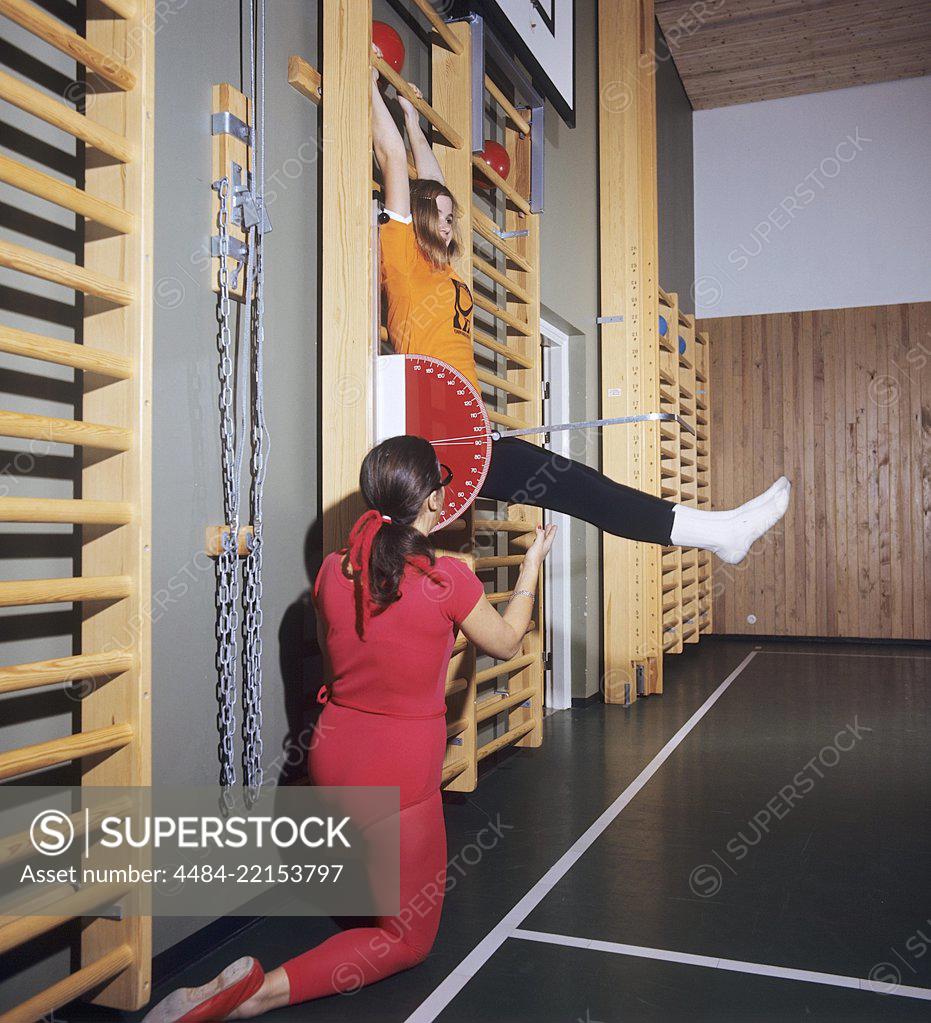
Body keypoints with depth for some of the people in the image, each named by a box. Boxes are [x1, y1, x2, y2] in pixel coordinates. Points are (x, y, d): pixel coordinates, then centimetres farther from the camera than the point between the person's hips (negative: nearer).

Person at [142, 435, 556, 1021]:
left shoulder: (334, 570, -6)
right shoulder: (447, 580, -19)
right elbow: (507, 643, 1)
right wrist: (534, 562, 14)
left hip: (331, 759, 6)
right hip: (402, 776, -6)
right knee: (408, 941, 10)